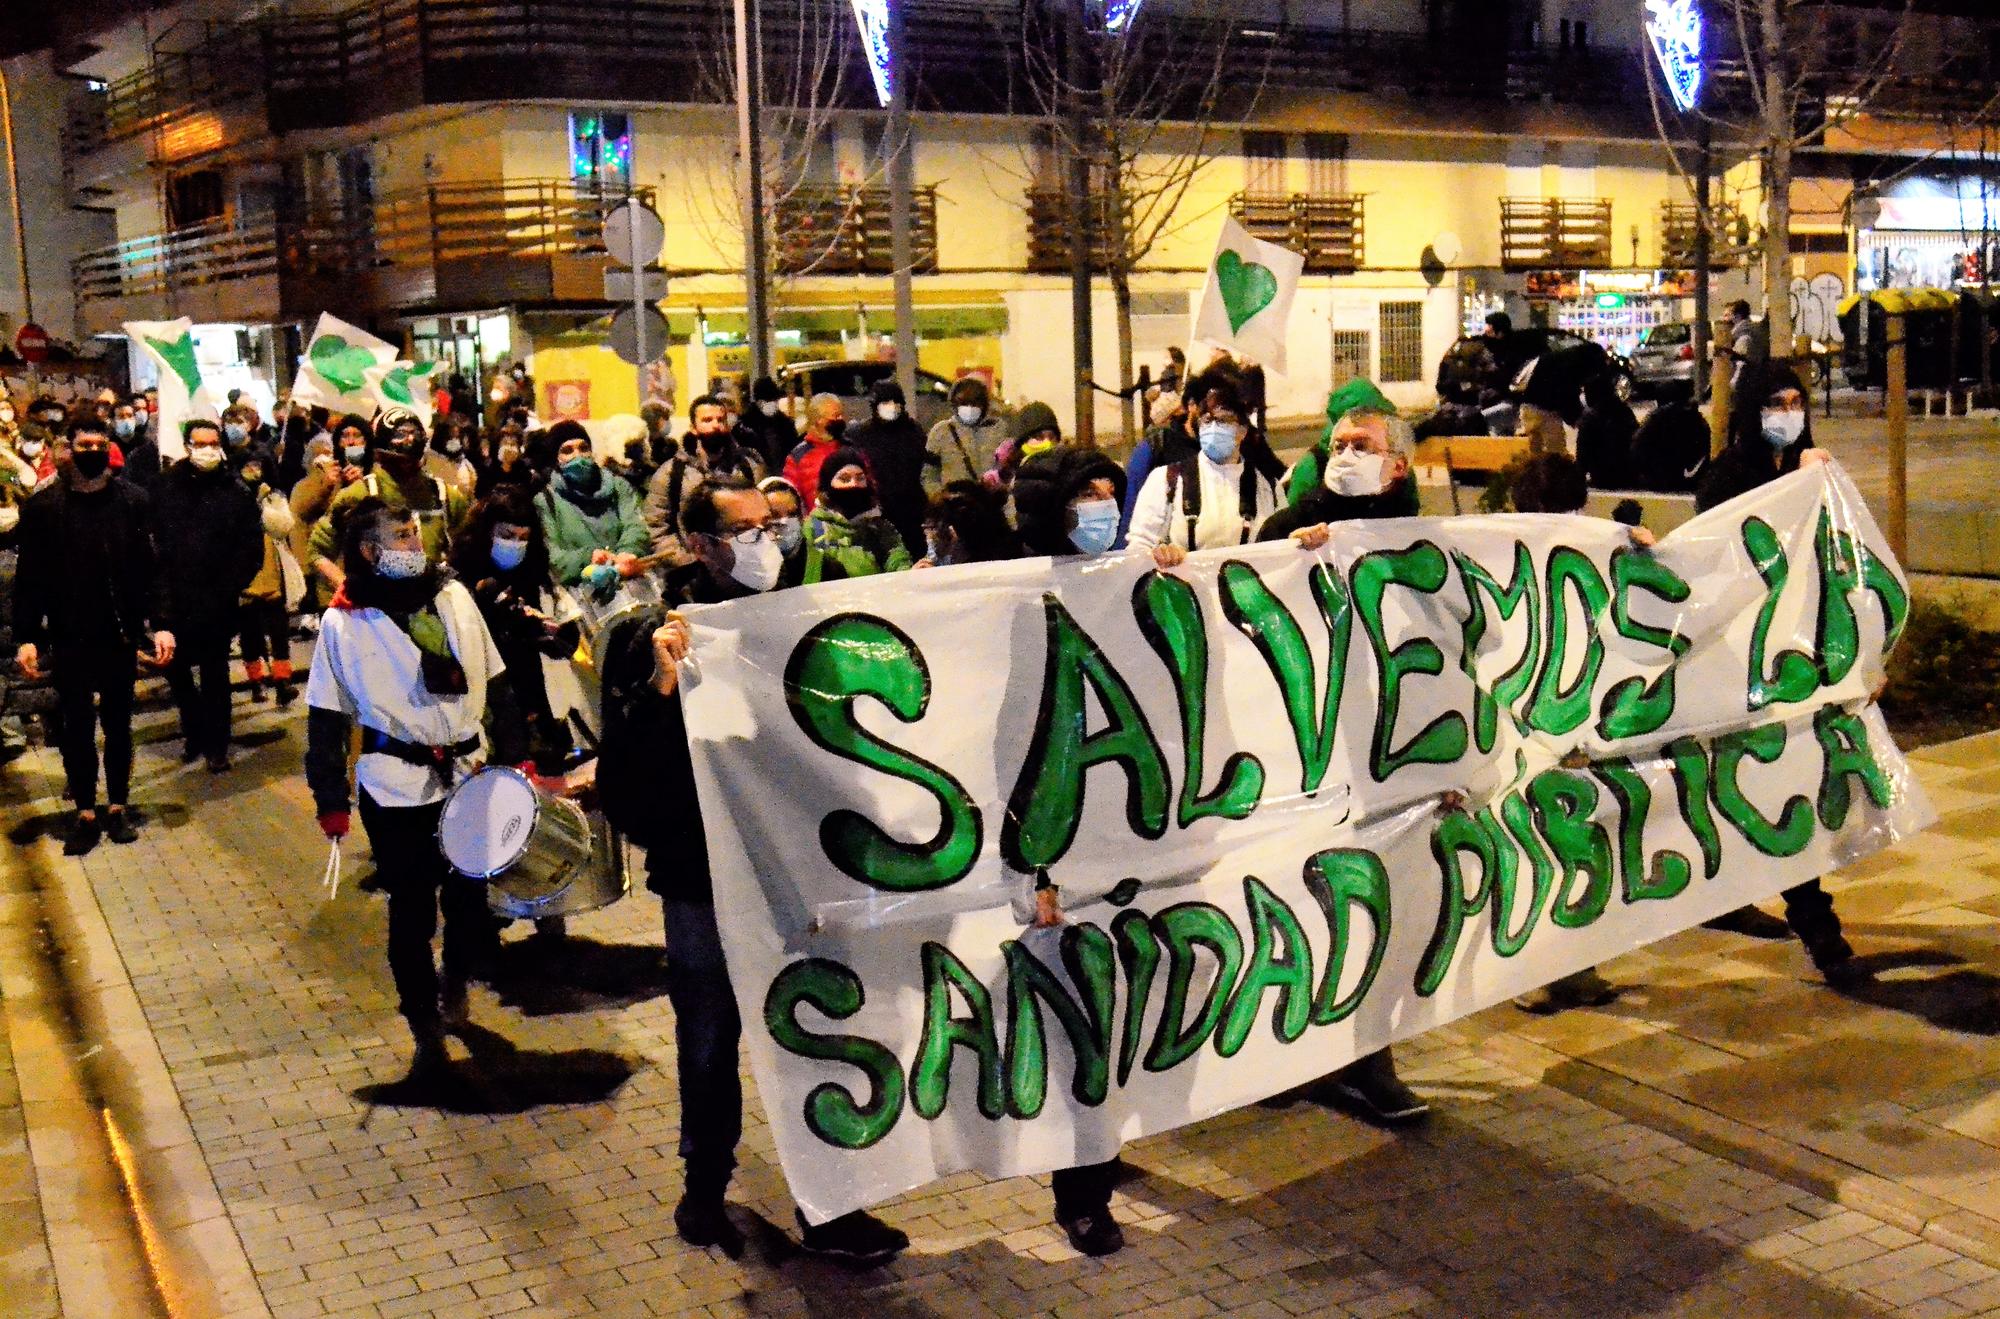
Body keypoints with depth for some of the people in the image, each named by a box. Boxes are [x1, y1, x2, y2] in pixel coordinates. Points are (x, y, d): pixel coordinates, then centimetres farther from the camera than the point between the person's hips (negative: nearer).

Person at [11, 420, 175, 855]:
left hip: (121, 634, 1)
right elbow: (28, 577, -2)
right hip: (69, 636, -1)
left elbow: (149, 568, 0)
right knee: (77, 726, 8)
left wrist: (158, 624, -7)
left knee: (119, 724, 12)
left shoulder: (133, 501, -1)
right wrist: (26, 636, -8)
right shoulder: (43, 505, -3)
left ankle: (117, 807, 24)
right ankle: (85, 813, 19)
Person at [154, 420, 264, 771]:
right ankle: (194, 730, 31)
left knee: (215, 674, 8)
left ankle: (216, 744, 19)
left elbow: (252, 547, -2)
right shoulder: (166, 486, 2)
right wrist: (161, 587, -8)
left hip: (217, 602, -1)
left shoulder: (236, 492, -2)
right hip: (174, 598, 2)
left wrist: (230, 589, -10)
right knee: (176, 669, 9)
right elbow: (152, 538, 0)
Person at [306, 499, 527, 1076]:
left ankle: (455, 985, 39)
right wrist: (331, 802, -4)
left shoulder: (452, 595, 3)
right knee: (412, 912, 4)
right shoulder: (342, 624, -6)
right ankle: (426, 1031, 21)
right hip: (397, 790, -3)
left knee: (474, 898, 9)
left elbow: (494, 682, 11)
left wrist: (514, 753, 10)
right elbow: (326, 719, -2)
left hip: (473, 775, 3)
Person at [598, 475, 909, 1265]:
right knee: (709, 1047, 15)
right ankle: (705, 1190, 36)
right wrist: (660, 691, -29)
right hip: (705, 882, -2)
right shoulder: (659, 647, -8)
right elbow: (625, 784, -16)